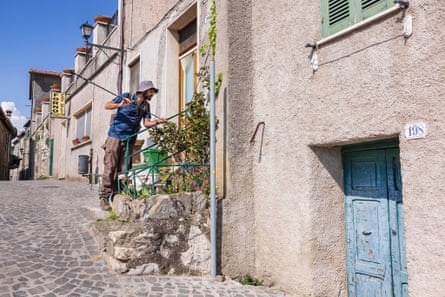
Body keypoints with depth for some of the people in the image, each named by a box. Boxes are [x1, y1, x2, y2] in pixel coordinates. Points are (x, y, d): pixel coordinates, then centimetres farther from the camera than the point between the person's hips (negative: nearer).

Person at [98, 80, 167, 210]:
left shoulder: (146, 105, 12)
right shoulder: (127, 97, -2)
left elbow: (146, 123, 5)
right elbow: (107, 105, -5)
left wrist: (157, 122, -15)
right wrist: (119, 105, -25)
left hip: (129, 140, 5)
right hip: (115, 136, -5)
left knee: (123, 169, 3)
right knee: (110, 167, -7)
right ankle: (104, 197, -4)